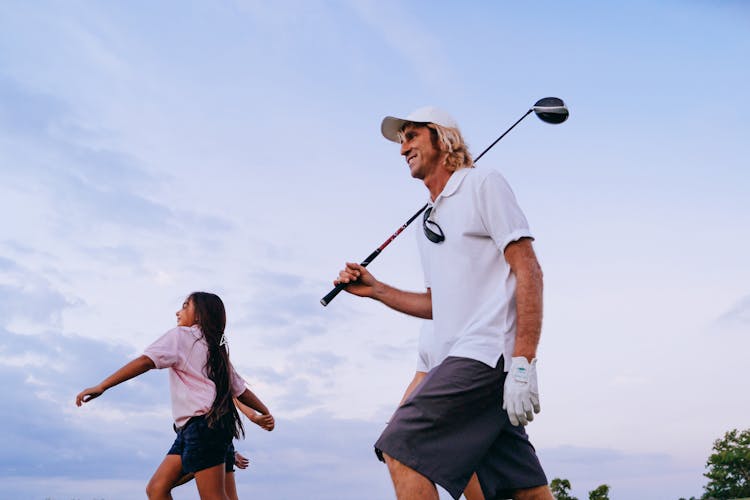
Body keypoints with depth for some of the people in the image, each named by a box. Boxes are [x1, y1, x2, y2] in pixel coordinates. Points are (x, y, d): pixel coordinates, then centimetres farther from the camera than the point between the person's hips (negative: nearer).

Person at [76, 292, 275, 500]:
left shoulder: (181, 335, 2)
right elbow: (240, 389, 22)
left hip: (204, 422, -9)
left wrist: (101, 387, -16)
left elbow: (145, 361, -13)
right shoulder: (216, 350, 26)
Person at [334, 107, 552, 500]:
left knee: (401, 448, -14)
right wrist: (375, 290, 16)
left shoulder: (483, 184, 1)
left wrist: (523, 364, -18)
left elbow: (528, 271, -9)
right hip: (448, 362, 8)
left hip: (484, 351, -7)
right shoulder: (428, 221, 24)